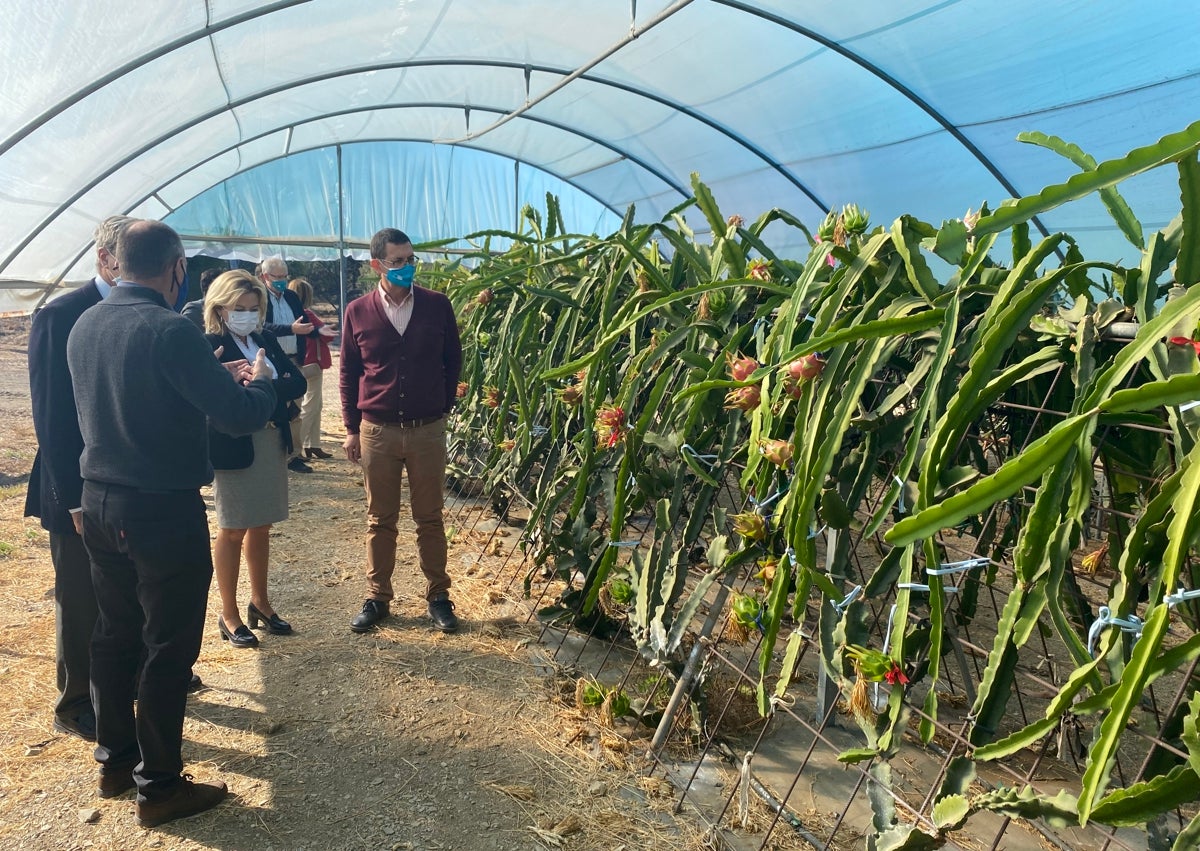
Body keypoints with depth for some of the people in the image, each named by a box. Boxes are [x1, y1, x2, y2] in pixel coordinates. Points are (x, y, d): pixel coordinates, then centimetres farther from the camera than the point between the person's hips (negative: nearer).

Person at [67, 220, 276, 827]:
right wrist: (259, 382, 0)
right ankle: (159, 785, 16)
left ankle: (115, 758, 35)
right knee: (168, 646, 5)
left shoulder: (84, 326, 5)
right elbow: (241, 416, -22)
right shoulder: (171, 332, -20)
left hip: (98, 503, 8)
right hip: (164, 511, -8)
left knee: (115, 633, 20)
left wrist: (219, 380, 19)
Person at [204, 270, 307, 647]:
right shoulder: (210, 345, -10)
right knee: (232, 531, 7)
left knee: (261, 528, 17)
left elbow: (297, 382, -2)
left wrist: (266, 385, -18)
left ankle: (260, 602, 32)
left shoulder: (266, 340, 7)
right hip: (232, 447, -6)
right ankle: (229, 615, 20)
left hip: (272, 444, 6)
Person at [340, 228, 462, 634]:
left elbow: (453, 361, 8)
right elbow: (348, 374, 6)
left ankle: (438, 595, 21)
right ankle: (377, 598, 23)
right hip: (377, 432, 1)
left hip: (428, 430, 0)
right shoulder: (357, 312, -1)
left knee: (429, 518, 9)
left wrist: (443, 406, 8)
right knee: (380, 520, 11)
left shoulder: (437, 305, -2)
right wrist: (351, 428, 4)